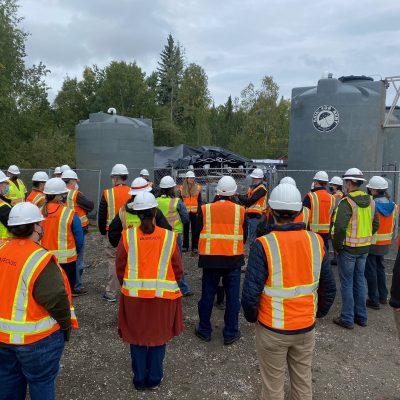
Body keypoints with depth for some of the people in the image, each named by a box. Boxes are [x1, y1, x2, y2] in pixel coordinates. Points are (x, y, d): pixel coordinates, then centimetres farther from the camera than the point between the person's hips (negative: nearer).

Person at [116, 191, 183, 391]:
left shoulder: (127, 235, -10)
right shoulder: (169, 236, -10)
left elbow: (120, 267, -1)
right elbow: (177, 269, -3)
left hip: (134, 295, 1)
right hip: (163, 295, 0)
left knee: (137, 336, 17)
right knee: (158, 336, 18)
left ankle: (139, 379, 30)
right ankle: (154, 378, 30)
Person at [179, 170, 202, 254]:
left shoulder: (198, 187, 1)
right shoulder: (182, 188, 1)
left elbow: (200, 200, 4)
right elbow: (180, 200, 5)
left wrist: (200, 210, -3)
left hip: (195, 211, 0)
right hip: (185, 211, 1)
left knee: (195, 229, 4)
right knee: (185, 229, 10)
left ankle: (195, 247, 12)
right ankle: (185, 246, 21)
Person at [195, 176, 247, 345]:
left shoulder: (205, 209, -5)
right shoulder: (240, 210, -4)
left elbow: (198, 232, 4)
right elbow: (245, 236, 5)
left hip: (209, 259, 1)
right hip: (234, 259, 0)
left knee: (207, 295, 14)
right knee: (232, 297, 11)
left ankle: (204, 330, 27)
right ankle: (230, 333, 20)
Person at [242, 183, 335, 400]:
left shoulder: (264, 245, -21)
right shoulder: (316, 241, -8)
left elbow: (250, 293, -21)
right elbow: (328, 289, 1)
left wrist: (251, 317, -1)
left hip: (272, 330, -3)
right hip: (306, 328, 4)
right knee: (303, 381, 24)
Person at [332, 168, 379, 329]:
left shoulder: (347, 202, -19)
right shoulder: (370, 201, 5)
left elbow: (340, 227, -27)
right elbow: (376, 224, 13)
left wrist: (337, 245, -14)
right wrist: (365, 237, 16)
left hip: (348, 249, -7)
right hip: (364, 249, 7)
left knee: (347, 283, 4)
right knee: (359, 281, 18)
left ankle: (347, 319, 14)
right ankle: (361, 316, 28)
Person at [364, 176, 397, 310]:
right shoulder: (392, 205, 2)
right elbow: (393, 224, 13)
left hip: (371, 244, -7)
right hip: (385, 244, 7)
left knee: (371, 271, 4)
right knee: (380, 269, 20)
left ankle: (374, 300, 10)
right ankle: (383, 296, 30)